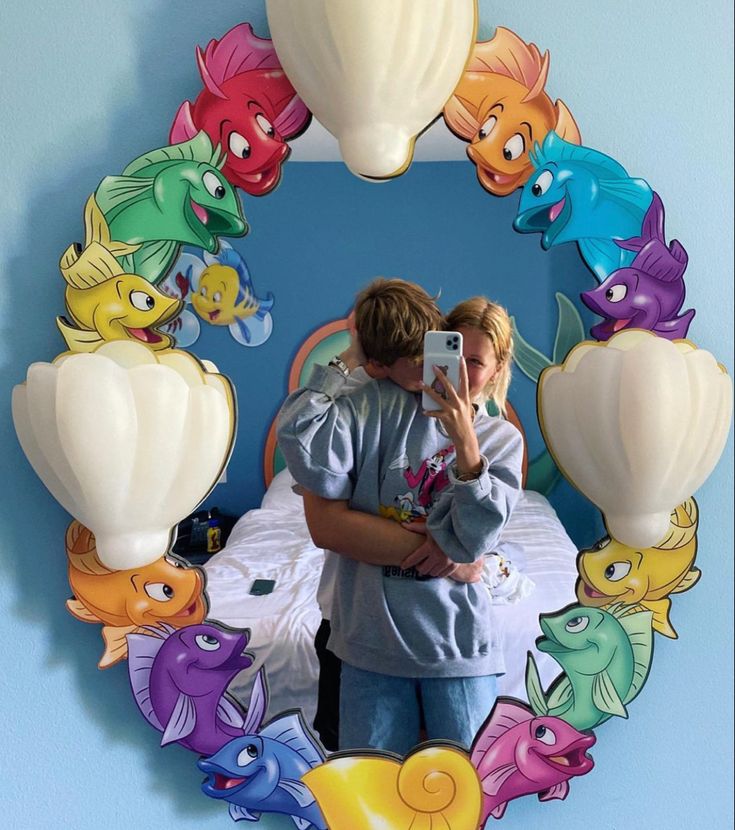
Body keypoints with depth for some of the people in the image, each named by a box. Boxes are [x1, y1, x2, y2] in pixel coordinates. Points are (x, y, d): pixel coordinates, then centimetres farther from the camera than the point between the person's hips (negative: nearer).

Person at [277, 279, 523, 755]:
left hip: (457, 644, 1)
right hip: (373, 638, 0)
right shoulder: (381, 408, -4)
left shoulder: (502, 440, 1)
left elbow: (473, 541, -12)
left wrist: (464, 439, -22)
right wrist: (347, 363, -12)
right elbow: (307, 455, -20)